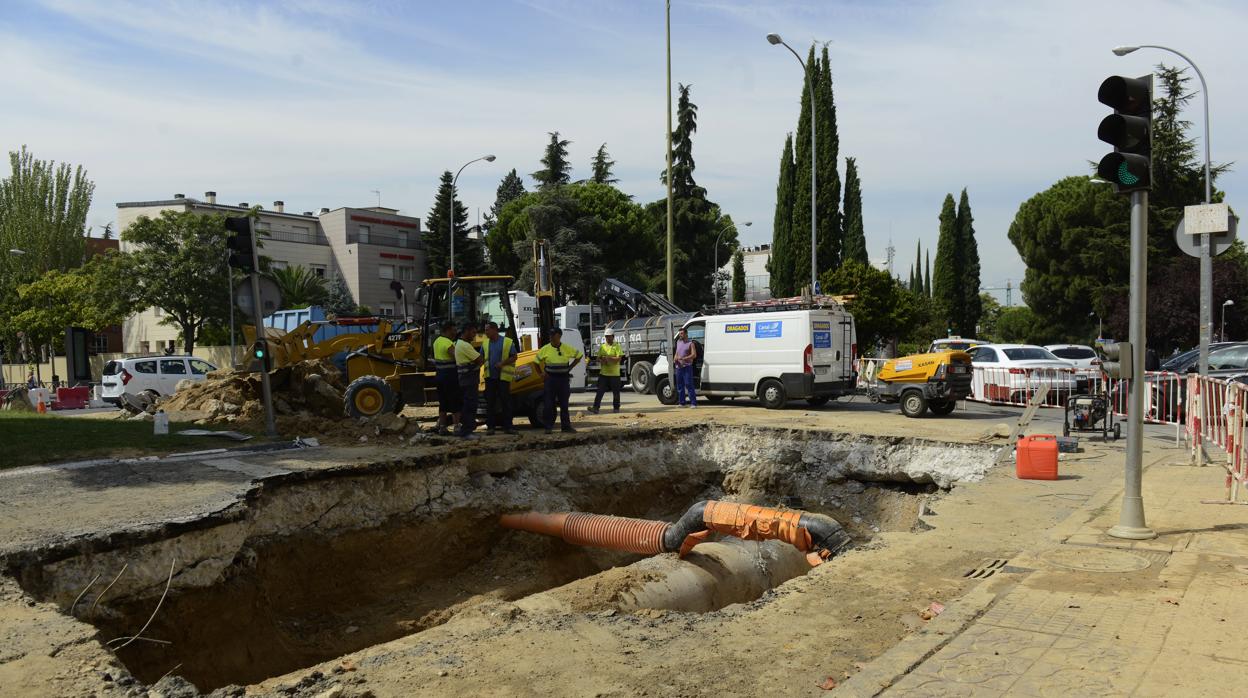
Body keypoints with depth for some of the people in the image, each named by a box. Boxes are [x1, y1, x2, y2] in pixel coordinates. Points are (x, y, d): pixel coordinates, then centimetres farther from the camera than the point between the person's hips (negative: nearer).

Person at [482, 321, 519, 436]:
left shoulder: (508, 342, -3)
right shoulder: (485, 343, 9)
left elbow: (514, 357, -3)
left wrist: (503, 363, -17)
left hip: (503, 376, -3)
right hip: (490, 377, 3)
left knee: (506, 401, 0)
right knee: (490, 401, 5)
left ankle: (507, 426, 6)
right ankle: (490, 426, 11)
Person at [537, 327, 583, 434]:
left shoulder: (567, 349, -1)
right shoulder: (545, 349, 0)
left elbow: (579, 355, 11)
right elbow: (538, 361, 12)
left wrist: (570, 367, 6)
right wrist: (543, 372, 3)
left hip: (564, 379, 0)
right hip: (550, 379, 0)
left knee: (564, 404, 7)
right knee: (549, 404, -1)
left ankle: (566, 426, 14)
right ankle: (548, 427, 6)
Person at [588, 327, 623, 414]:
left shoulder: (617, 346, -2)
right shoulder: (602, 346, 13)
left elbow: (619, 358, -13)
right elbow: (598, 358, 14)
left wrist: (608, 358, -19)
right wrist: (601, 360, -9)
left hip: (614, 374, -3)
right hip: (603, 373, 3)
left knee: (616, 392, 6)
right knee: (600, 391, -4)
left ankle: (616, 408, 17)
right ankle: (596, 407, -7)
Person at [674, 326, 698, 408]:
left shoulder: (690, 343, -4)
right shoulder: (678, 342, 16)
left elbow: (694, 355, -14)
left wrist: (683, 358, -23)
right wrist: (675, 358, 4)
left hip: (687, 367, -7)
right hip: (679, 367, 7)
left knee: (689, 385, -13)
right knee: (679, 385, 9)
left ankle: (693, 403, -12)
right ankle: (682, 402, 17)